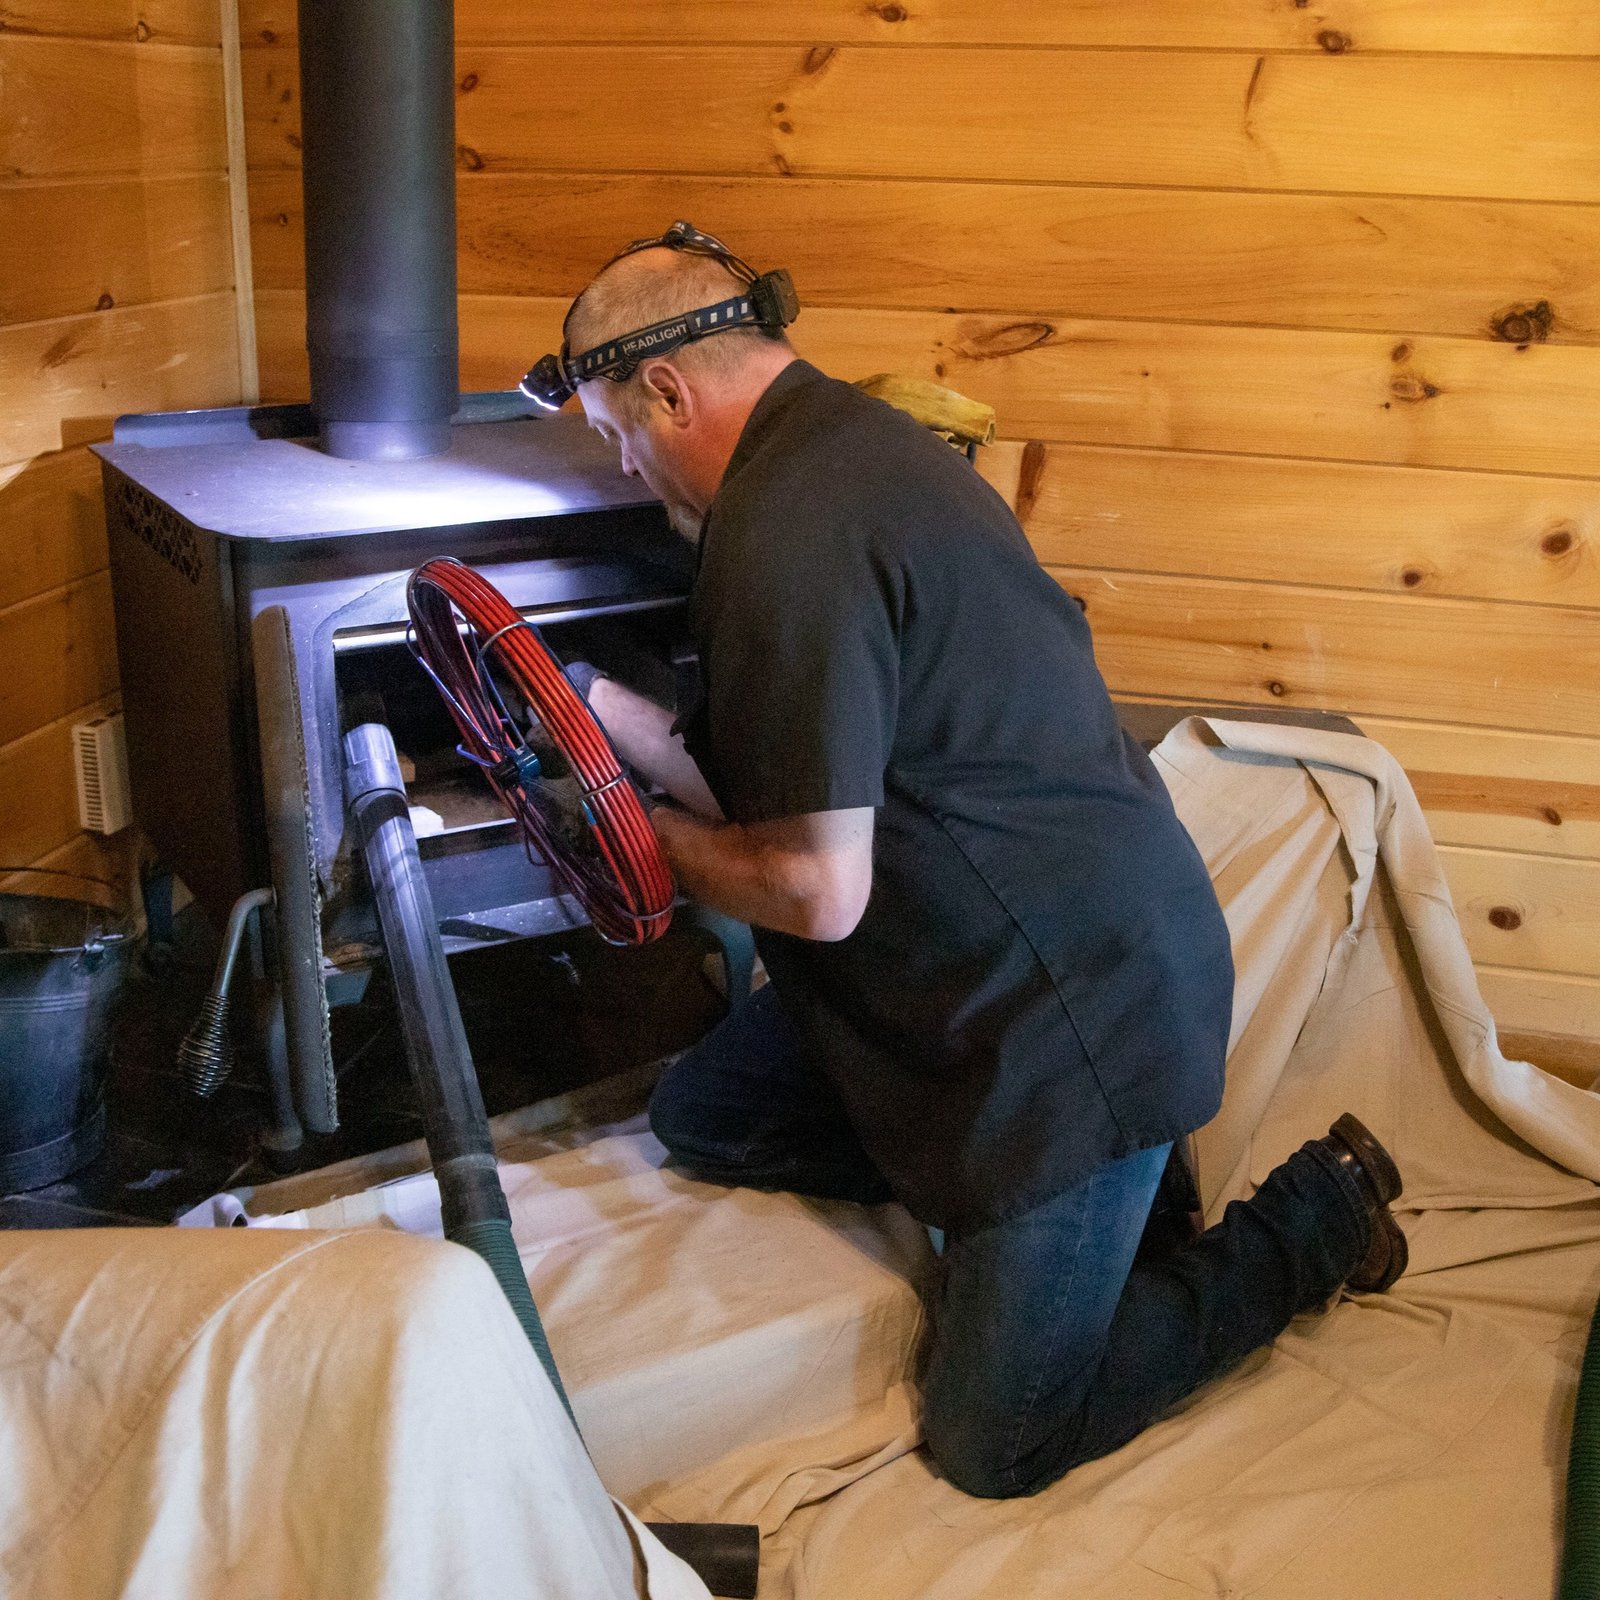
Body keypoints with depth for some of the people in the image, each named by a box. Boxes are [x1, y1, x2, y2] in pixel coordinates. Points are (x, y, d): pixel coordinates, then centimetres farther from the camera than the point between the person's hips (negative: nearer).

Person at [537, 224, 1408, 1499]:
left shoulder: (787, 532, -25)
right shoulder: (842, 443, 8)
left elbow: (817, 892, -25)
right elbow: (780, 786, 13)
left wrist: (646, 837, -7)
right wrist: (599, 703, 17)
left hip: (1079, 1002, -10)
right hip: (988, 957, 10)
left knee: (998, 1445, 0)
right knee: (702, 1115, 16)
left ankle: (1311, 1218, 14)